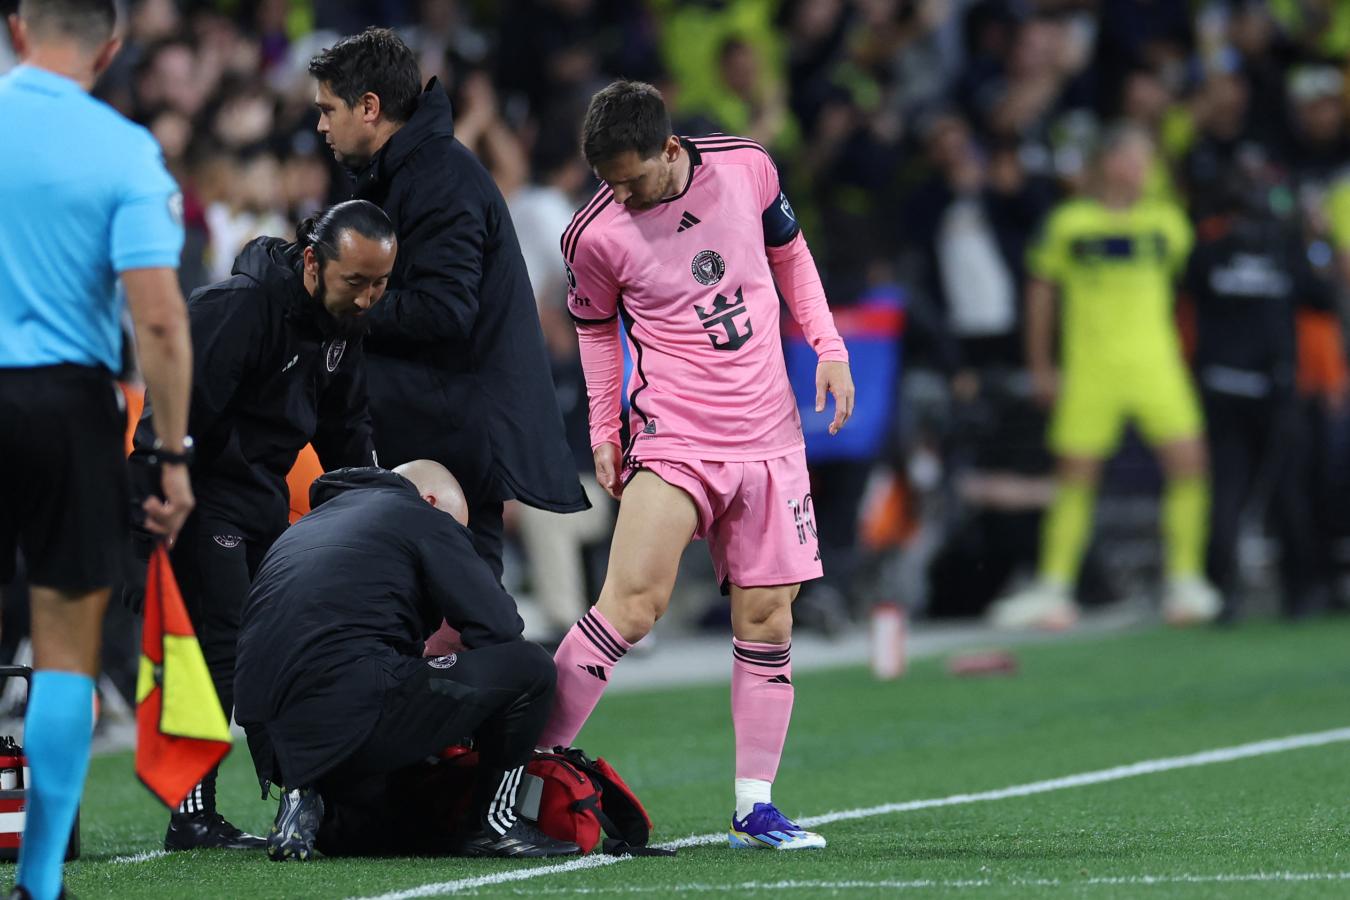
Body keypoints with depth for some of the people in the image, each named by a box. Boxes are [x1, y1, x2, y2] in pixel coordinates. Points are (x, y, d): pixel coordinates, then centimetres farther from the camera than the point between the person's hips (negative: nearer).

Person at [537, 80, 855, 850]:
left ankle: (755, 806, 8)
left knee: (767, 616, 1)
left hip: (769, 435, 3)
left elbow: (790, 253, 14)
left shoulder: (748, 168, -4)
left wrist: (829, 347, 7)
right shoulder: (595, 235, -10)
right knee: (632, 604, -18)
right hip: (673, 434, -3)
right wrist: (604, 427, 3)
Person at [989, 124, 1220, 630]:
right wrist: (1040, 366, 7)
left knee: (1190, 465, -10)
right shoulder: (1069, 223, 3)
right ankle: (1053, 591, 8)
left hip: (1156, 366, 2)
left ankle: (1186, 584, 0)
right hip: (1089, 373, -2)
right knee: (1075, 479, -1)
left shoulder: (1167, 222, 8)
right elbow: (1041, 290, 9)